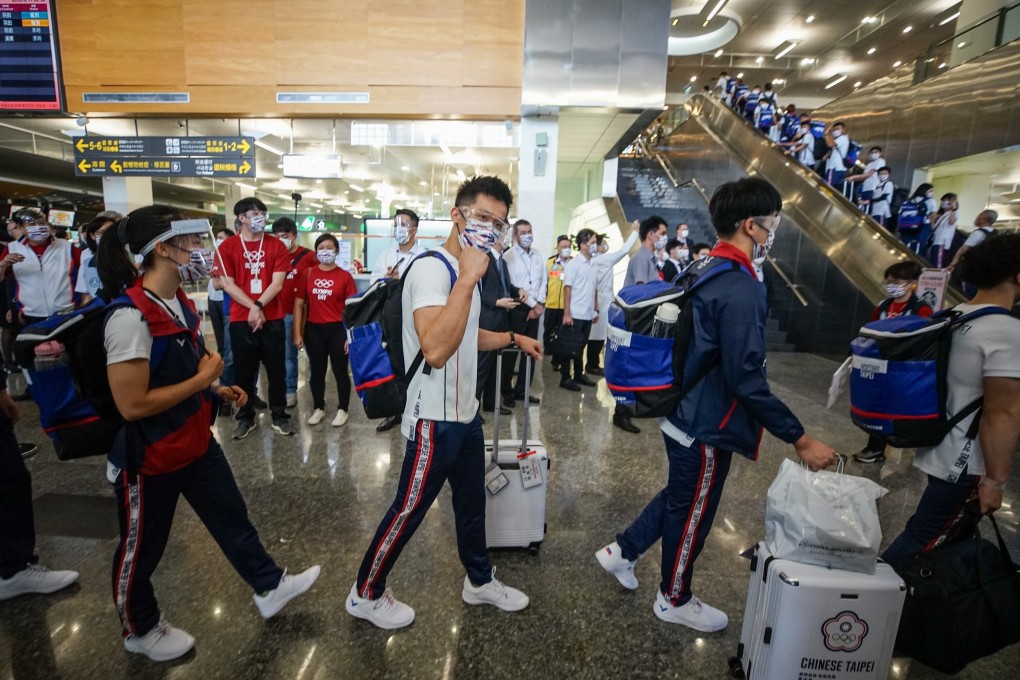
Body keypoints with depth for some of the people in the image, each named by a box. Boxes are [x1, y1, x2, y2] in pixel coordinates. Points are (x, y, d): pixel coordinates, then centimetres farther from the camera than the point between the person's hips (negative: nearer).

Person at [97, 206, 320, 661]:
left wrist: (218, 390, 3)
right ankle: (140, 631, 43)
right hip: (149, 458, -8)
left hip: (194, 441, 8)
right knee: (141, 550, 17)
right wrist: (202, 379, -21)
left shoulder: (179, 301, 1)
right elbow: (131, 405, -29)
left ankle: (269, 588, 39)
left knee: (231, 516, 20)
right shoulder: (131, 316, -27)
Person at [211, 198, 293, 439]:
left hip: (272, 319, 0)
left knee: (276, 369, 6)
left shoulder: (277, 246, 3)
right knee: (243, 371, 9)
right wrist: (252, 308, -14)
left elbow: (277, 283, -5)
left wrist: (258, 306, -16)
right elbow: (227, 284, -4)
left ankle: (280, 416, 19)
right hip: (241, 319, 0)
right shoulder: (227, 247, 1)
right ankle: (245, 417, 24)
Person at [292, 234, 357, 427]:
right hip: (313, 330, 3)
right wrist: (297, 333, 1)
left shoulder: (345, 276, -4)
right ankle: (318, 408, 31)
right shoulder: (307, 274, 2)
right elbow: (299, 304, 5)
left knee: (340, 371, 8)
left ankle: (343, 409, 23)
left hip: (338, 330, -2)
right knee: (316, 371, 14)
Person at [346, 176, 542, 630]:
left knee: (472, 503, 23)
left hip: (465, 413, 9)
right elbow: (435, 349, -38)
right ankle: (365, 594, 33)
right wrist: (469, 279, -34)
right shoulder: (432, 269, -22)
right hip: (434, 420, -9)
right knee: (408, 511, 9)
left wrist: (513, 338, 17)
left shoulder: (462, 270, 10)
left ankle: (480, 581, 44)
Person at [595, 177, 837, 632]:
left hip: (685, 412, 9)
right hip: (706, 424, -9)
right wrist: (800, 438, -19)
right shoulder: (740, 288, -24)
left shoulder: (705, 272, 6)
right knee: (693, 513, 12)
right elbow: (746, 379, -27)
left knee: (680, 498, 26)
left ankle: (621, 551, 39)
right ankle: (674, 600, 35)